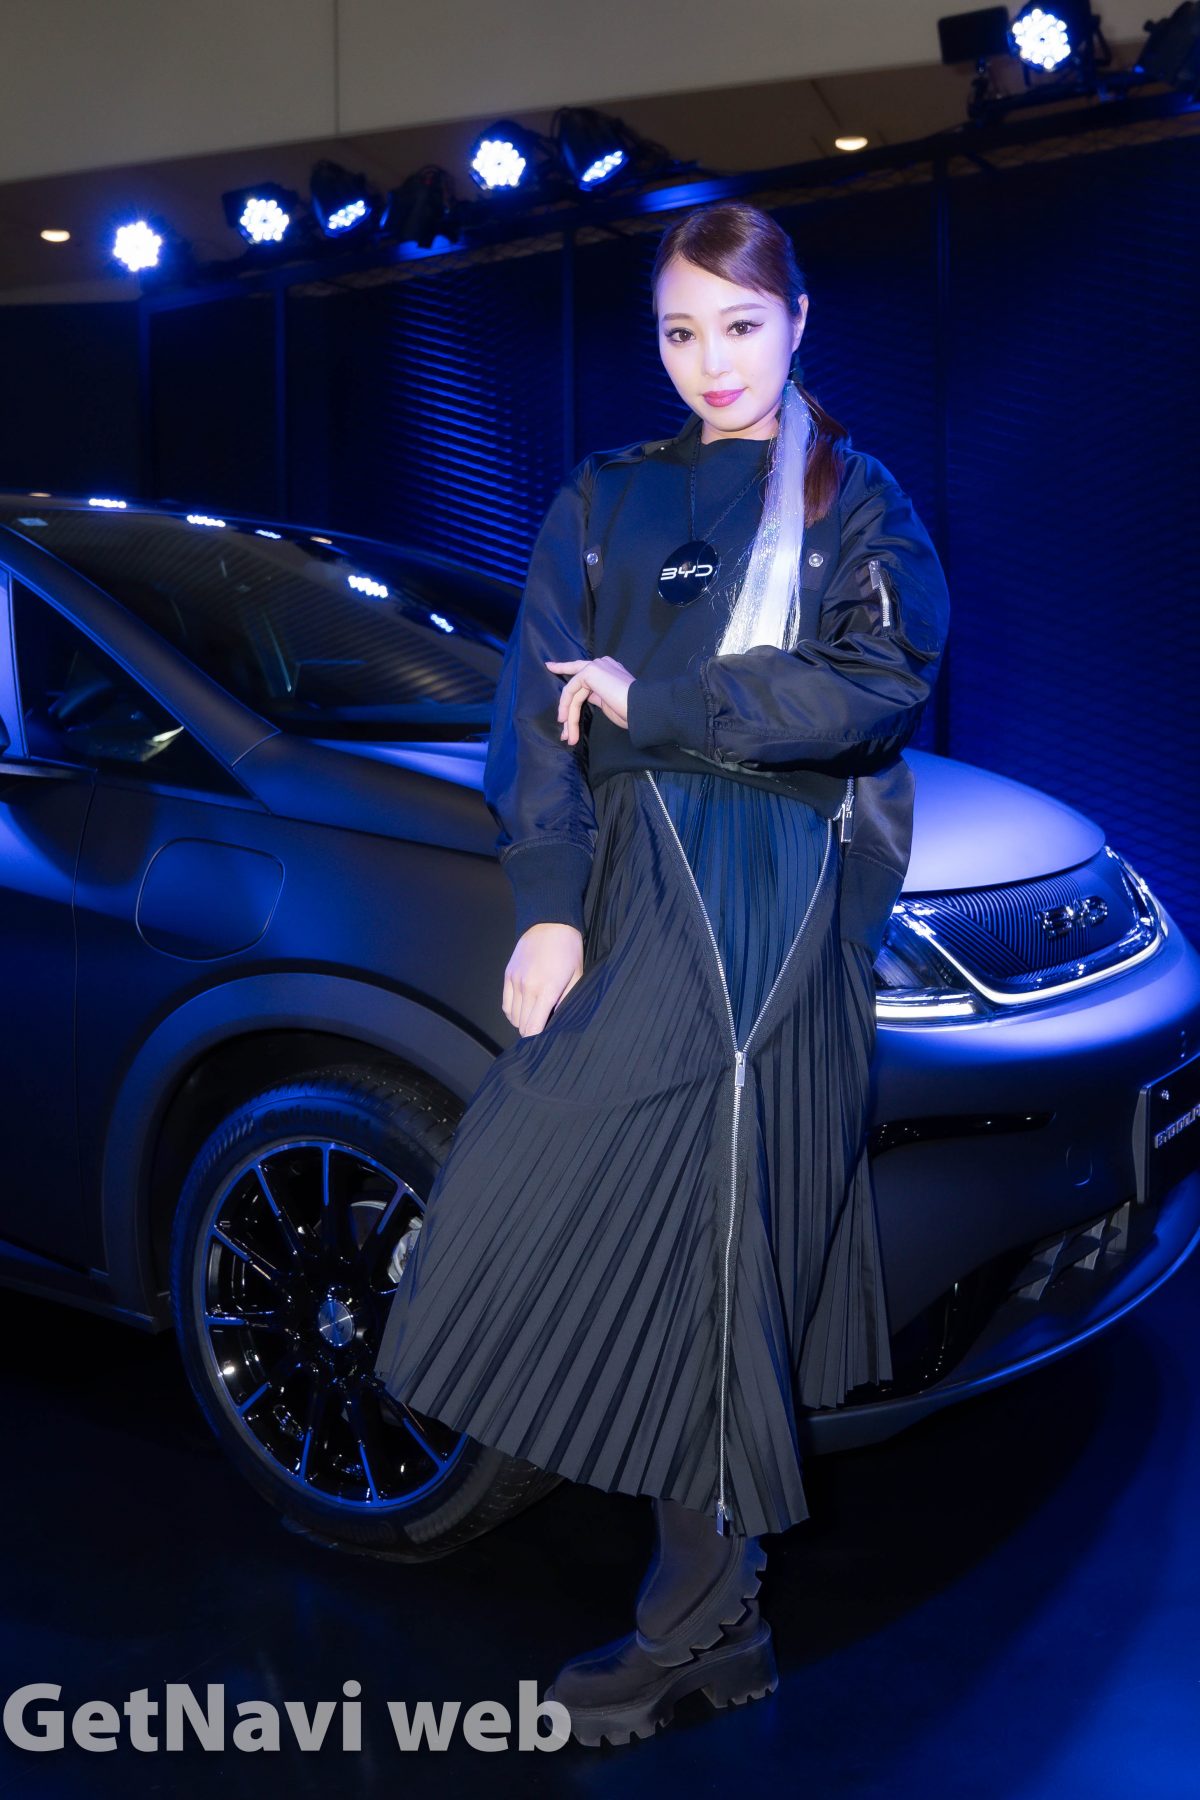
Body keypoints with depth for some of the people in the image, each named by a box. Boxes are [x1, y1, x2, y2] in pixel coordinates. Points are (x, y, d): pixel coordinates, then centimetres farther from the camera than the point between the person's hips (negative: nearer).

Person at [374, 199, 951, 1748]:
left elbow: (882, 679, -6)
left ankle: (697, 1619, 4)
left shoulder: (854, 500, 12)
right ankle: (712, 1615, 10)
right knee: (669, 1211, -3)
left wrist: (652, 697, -7)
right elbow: (543, 709, 7)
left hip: (788, 893, -2)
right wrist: (549, 909, -6)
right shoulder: (605, 500, 17)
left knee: (726, 1208, -6)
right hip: (637, 878, 2)